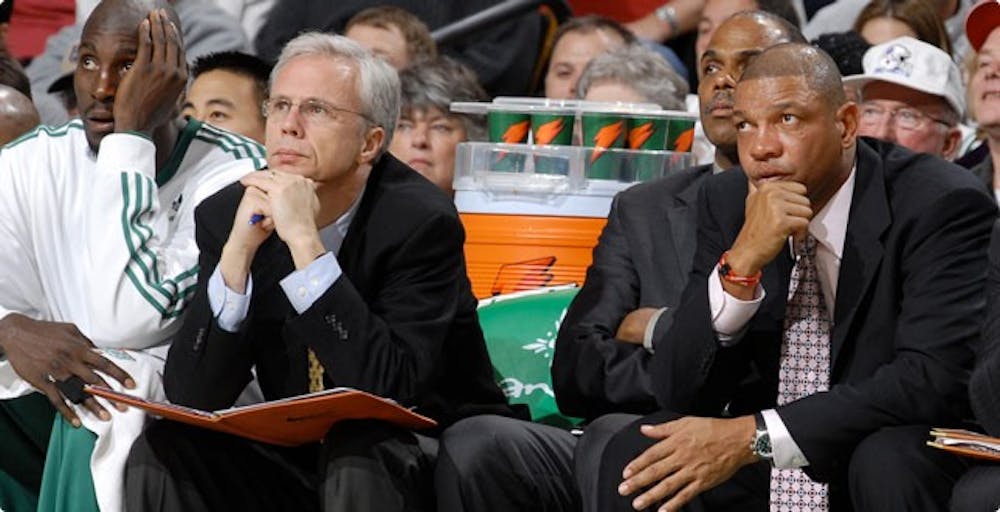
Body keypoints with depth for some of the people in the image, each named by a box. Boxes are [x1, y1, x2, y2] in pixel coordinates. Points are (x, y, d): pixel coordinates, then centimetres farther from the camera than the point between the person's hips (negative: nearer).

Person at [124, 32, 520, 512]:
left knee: (357, 456, -35)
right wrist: (238, 249, -21)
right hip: (295, 461, 5)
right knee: (162, 451, -18)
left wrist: (305, 242, -29)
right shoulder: (226, 215, -2)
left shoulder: (419, 220, -15)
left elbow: (392, 388, -27)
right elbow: (192, 396, -9)